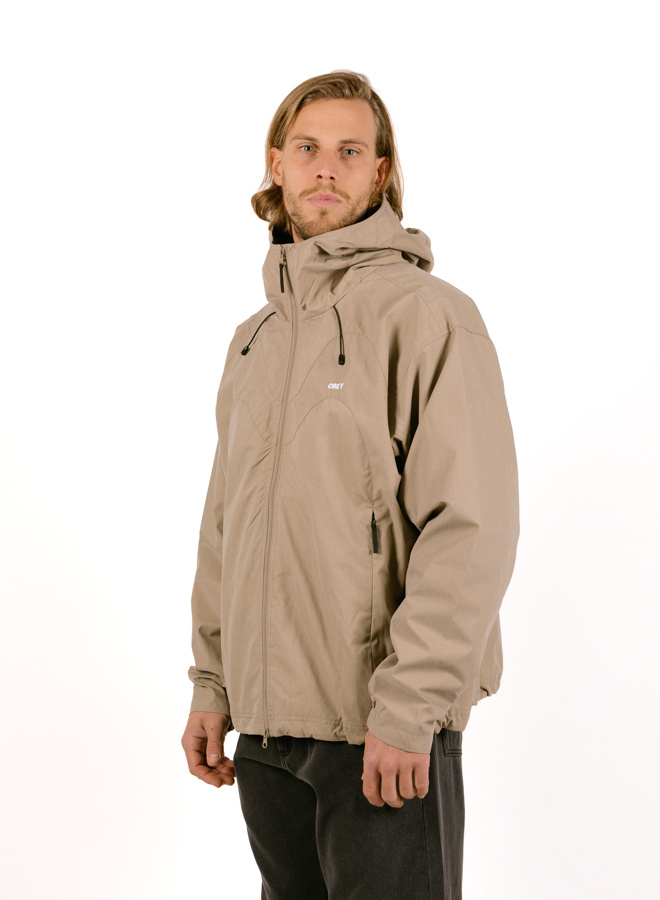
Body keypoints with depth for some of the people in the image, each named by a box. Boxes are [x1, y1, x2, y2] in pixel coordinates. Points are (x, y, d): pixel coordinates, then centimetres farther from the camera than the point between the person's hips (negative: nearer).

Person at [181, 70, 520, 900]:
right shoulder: (252, 341, 15)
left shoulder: (427, 313, -7)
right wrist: (212, 683, 12)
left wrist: (409, 705, -19)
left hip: (387, 735, -6)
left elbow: (473, 528, -15)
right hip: (265, 728, 7)